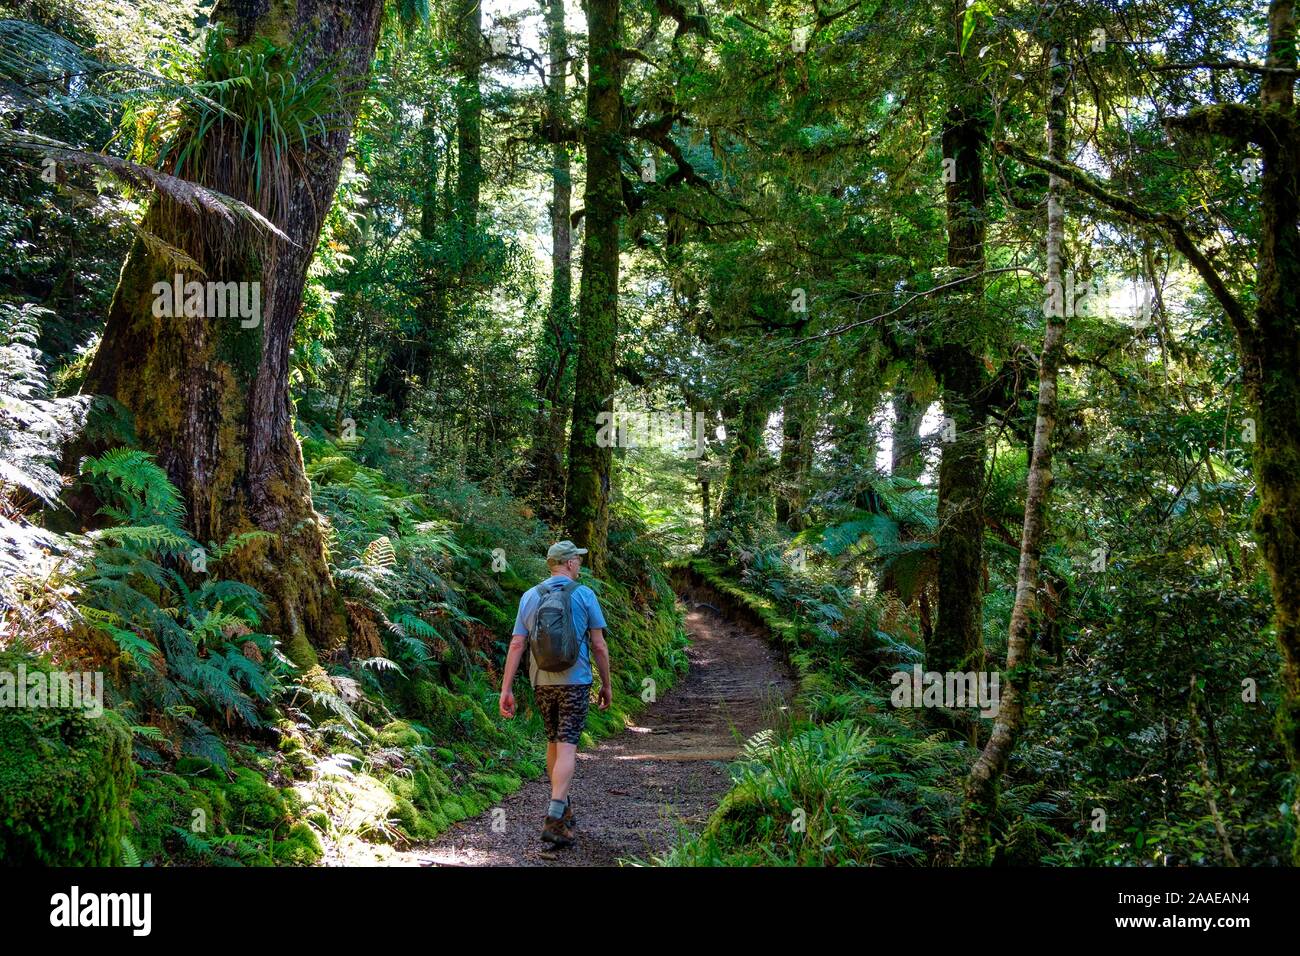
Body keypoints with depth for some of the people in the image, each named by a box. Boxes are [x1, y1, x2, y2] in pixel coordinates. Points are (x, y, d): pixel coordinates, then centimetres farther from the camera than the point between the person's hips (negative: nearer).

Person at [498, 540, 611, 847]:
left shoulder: (529, 597, 5)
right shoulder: (584, 595, -4)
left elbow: (516, 645, 0)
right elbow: (599, 645, -4)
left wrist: (506, 690, 0)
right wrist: (606, 684, 7)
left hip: (541, 682, 4)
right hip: (574, 681, -4)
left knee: (554, 741, 21)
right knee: (567, 747, -7)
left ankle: (562, 807, 33)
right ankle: (554, 820, -19)